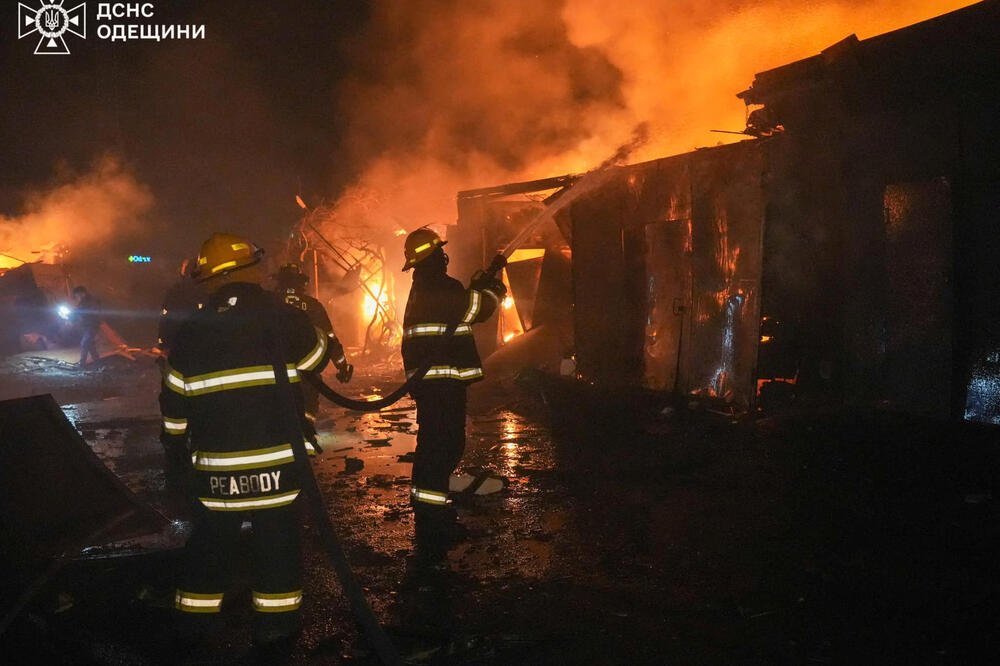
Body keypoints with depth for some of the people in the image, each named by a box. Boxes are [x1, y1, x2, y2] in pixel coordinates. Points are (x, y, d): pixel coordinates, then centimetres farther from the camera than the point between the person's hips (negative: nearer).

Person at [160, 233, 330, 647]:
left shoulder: (190, 332, -1)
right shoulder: (283, 318, -9)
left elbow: (174, 401, 5)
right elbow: (318, 356, 8)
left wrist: (179, 435, 23)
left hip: (214, 463, 3)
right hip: (277, 458, -2)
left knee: (211, 536, 16)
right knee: (277, 536, 8)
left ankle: (193, 616, 28)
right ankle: (275, 621, 16)